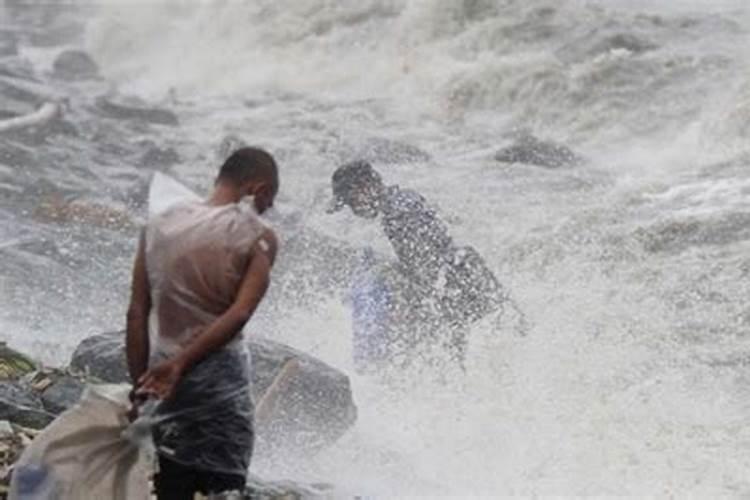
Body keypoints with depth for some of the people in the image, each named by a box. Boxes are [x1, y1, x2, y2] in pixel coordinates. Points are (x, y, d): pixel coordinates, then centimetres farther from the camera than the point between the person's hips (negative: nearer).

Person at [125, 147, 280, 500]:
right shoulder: (258, 237, -5)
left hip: (163, 382, 4)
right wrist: (181, 363, -20)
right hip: (220, 383, -4)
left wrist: (140, 385, 8)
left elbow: (137, 314, 5)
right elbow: (239, 313, -18)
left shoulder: (159, 225, 8)